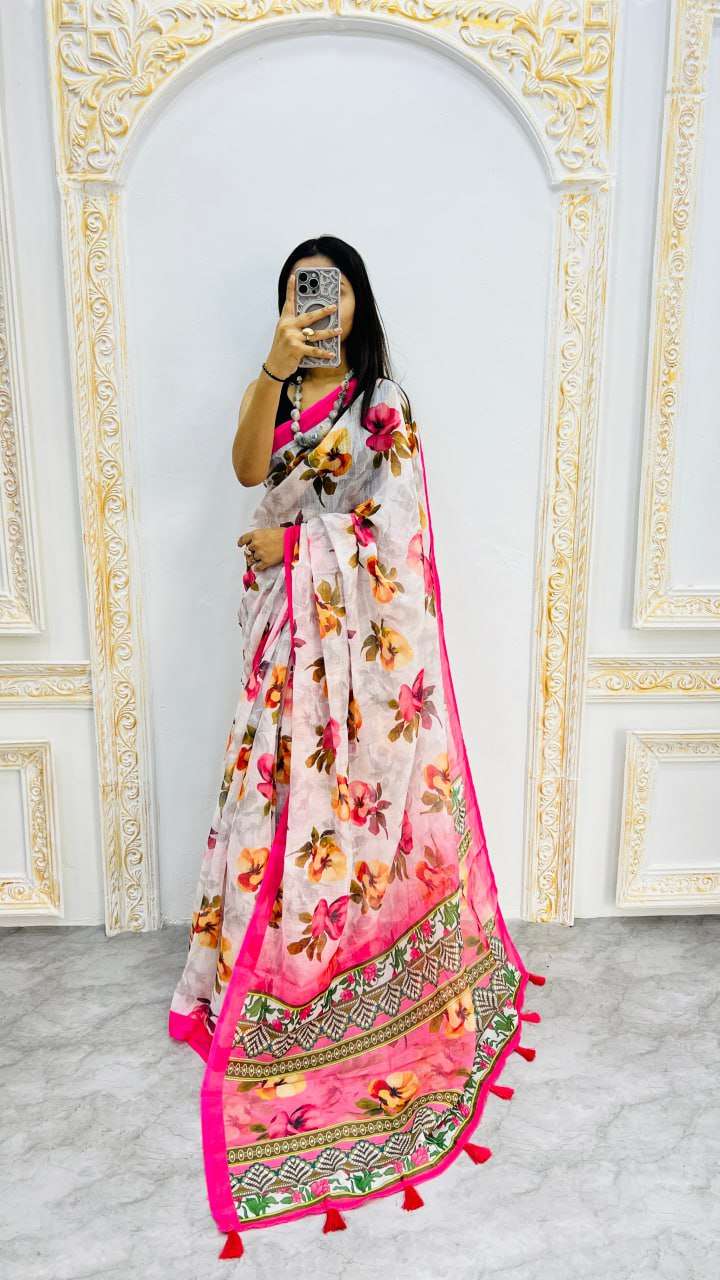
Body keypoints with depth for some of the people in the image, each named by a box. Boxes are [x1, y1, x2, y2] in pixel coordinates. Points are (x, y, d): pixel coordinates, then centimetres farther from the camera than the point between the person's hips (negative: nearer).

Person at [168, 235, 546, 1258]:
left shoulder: (383, 400, -2)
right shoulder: (279, 395, 14)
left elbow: (394, 519, -11)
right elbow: (248, 470, -6)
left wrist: (291, 539, -9)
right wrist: (274, 367, -16)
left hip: (360, 627, -5)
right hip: (287, 622, 5)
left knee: (349, 783, 1)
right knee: (280, 777, 7)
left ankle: (347, 966, 20)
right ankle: (266, 960, 24)